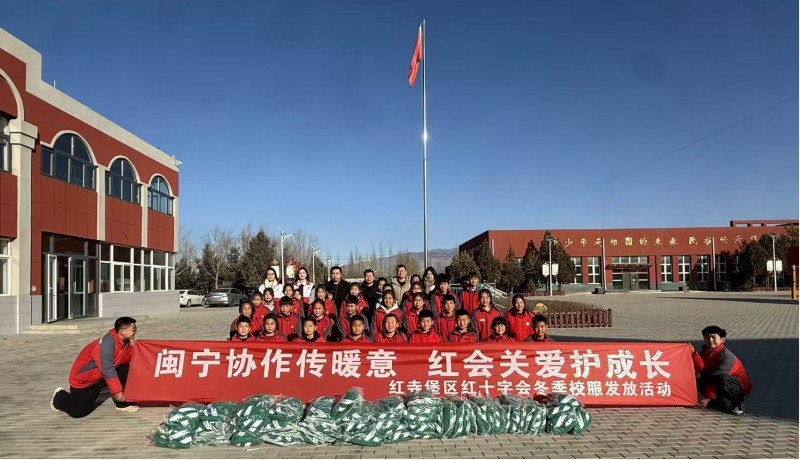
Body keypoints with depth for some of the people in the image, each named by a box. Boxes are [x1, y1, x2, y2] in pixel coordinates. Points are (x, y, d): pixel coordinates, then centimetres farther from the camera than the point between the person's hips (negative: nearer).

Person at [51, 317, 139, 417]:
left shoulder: (125, 342, -8)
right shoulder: (107, 343, -33)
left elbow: (126, 361, -12)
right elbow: (108, 370, -34)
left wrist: (131, 346, -27)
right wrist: (117, 391, -33)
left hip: (100, 376, 7)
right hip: (83, 378, -7)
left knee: (125, 369, -15)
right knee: (79, 412, -4)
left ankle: (123, 403, -2)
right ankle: (60, 396, 26)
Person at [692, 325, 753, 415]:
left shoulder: (727, 356, -21)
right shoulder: (705, 351, 1)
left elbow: (718, 378, -28)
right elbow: (701, 368, -15)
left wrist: (708, 397, -32)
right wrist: (693, 354, -29)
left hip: (740, 387, -7)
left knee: (722, 378, -36)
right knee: (699, 381, -12)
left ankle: (738, 403, -13)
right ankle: (728, 404, -12)